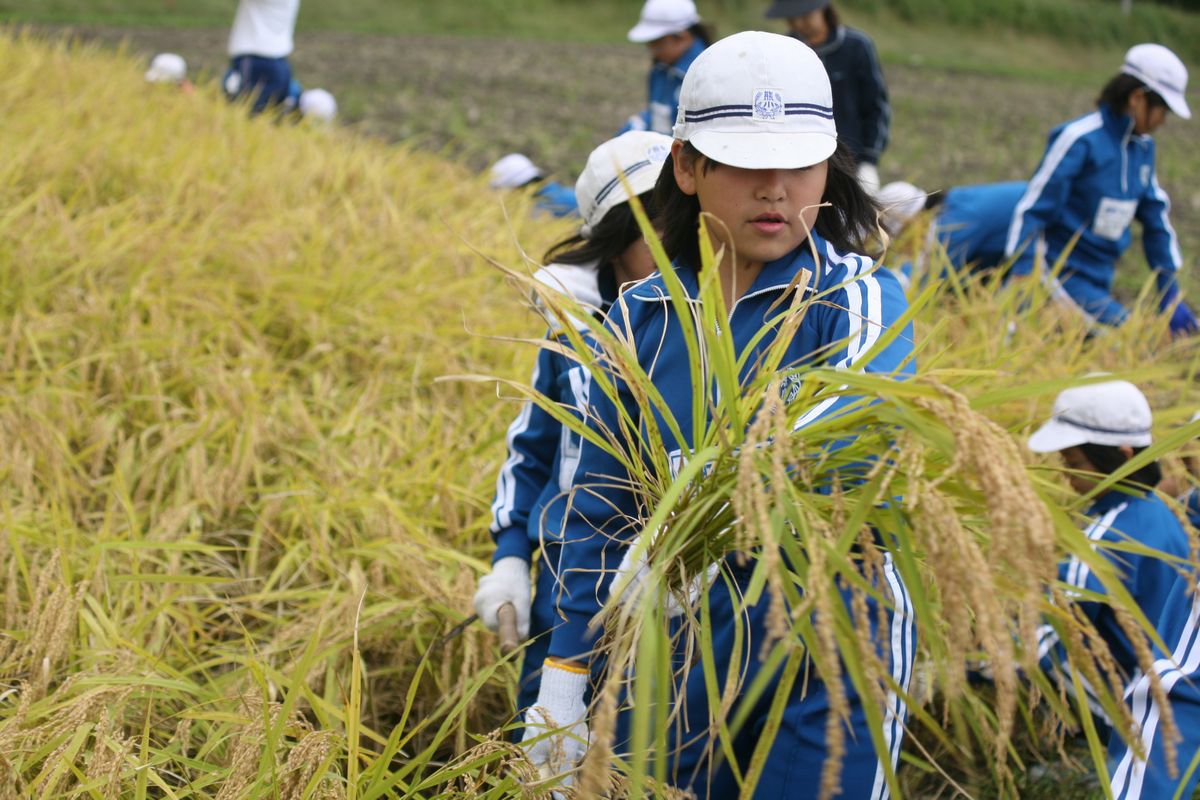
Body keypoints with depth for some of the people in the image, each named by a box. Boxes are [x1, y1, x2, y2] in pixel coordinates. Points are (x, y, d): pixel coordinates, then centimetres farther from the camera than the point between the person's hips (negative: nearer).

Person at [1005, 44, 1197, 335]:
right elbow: (1032, 210, -15)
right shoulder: (1079, 139, -13)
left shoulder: (1143, 147, 11)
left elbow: (1156, 217, 18)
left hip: (1097, 284, 8)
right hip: (1059, 277, -8)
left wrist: (1171, 296, 15)